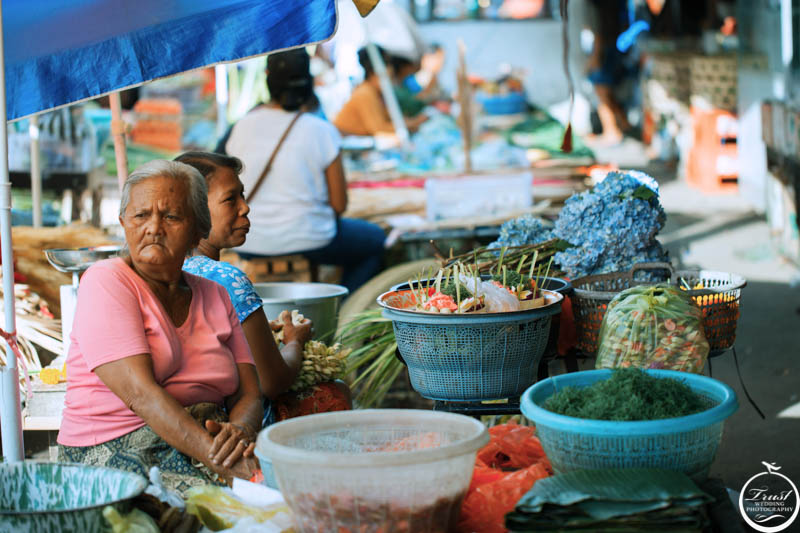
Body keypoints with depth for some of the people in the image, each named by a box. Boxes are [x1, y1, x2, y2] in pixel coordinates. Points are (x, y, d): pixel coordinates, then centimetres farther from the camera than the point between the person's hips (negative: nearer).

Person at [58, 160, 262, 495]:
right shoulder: (105, 281, -3)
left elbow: (249, 395, 8)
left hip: (207, 441, 5)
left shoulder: (215, 296, 16)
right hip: (117, 452, -5)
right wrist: (213, 455, -28)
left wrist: (239, 431, -18)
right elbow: (139, 393, -16)